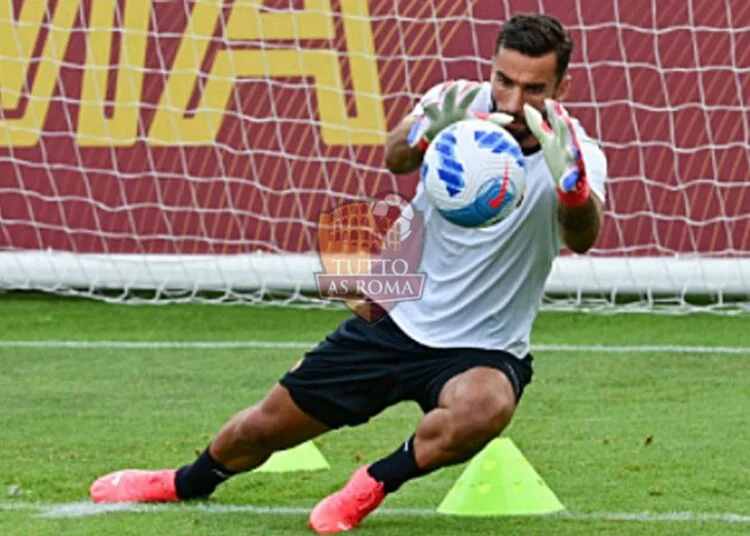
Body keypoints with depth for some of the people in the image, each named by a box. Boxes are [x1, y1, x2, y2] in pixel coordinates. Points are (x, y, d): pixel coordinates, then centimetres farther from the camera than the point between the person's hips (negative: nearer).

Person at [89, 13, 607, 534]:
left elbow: (581, 237, -41)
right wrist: (424, 132, -58)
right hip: (398, 320, 3)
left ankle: (373, 485, -9)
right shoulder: (458, 106, -13)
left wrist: (570, 181, -63)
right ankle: (186, 484, 47)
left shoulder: (574, 153, -20)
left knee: (485, 407, -38)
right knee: (262, 429, 11)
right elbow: (397, 157, -34)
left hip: (483, 351, -3)